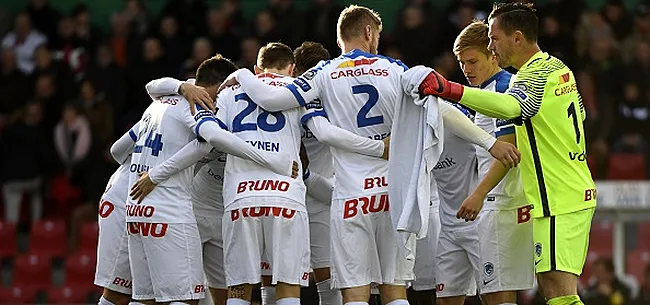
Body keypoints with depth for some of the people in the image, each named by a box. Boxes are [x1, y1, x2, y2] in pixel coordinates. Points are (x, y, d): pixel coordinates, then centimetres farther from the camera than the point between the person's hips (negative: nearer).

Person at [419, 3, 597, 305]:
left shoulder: (534, 76, -16)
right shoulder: (558, 67, 14)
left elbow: (510, 106, -39)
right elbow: (580, 114, 29)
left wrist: (450, 89, -48)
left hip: (558, 200, -10)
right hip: (577, 192, 10)